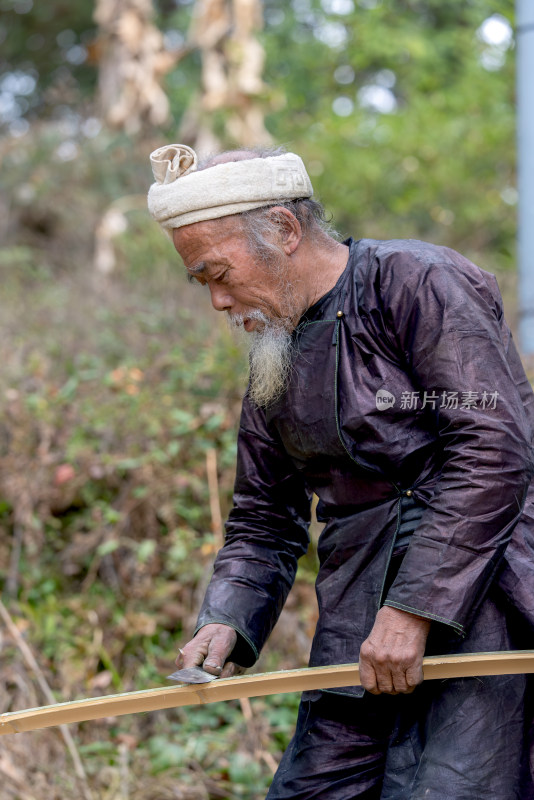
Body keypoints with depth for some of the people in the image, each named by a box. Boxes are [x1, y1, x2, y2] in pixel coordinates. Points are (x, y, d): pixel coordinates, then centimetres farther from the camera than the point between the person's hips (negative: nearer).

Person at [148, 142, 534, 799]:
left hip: (474, 593, -7)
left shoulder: (420, 283, -7)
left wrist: (412, 610, -19)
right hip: (360, 632, 7)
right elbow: (264, 521, 21)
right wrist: (226, 623, 2)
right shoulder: (272, 362, 16)